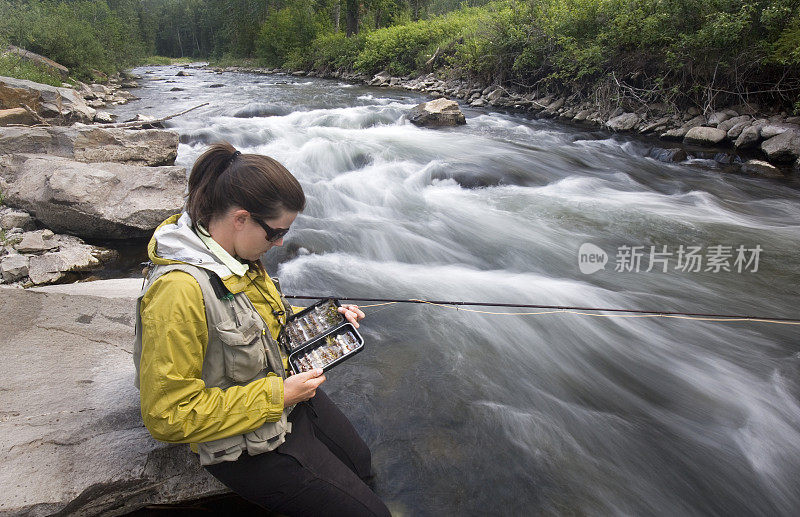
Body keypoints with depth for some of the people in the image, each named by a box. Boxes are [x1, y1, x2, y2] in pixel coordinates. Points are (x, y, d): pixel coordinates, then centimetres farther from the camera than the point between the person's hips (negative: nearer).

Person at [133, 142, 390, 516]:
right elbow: (168, 416, -30)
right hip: (249, 447, -8)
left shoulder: (237, 256, -6)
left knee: (362, 468, 26)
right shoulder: (179, 289, -34)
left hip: (287, 393, 9)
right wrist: (277, 396, -26)